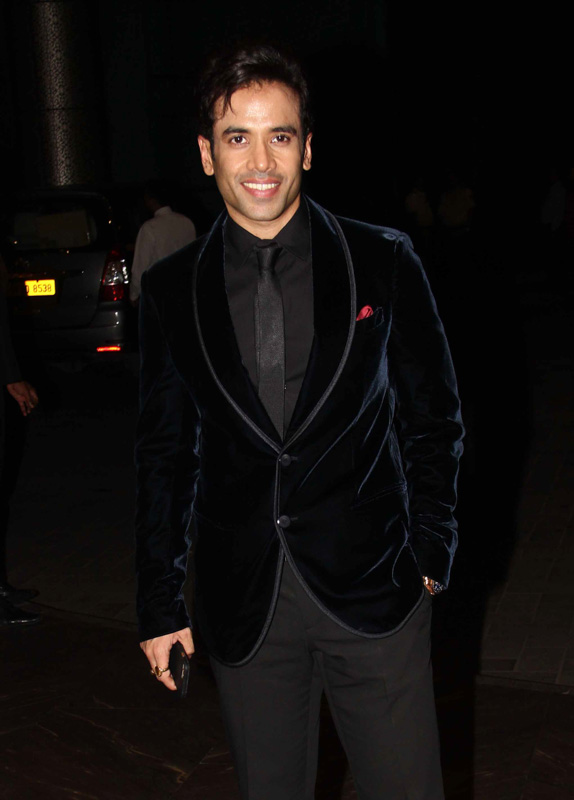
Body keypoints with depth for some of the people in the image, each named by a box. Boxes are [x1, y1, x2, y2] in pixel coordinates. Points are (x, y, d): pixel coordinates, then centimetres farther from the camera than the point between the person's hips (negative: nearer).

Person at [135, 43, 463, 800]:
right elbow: (166, 451, 7)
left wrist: (431, 548, 2)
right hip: (242, 607, 1)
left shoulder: (383, 261, -2)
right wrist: (159, 601, 7)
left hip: (373, 591, -1)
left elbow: (433, 415, 5)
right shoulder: (170, 289, 2)